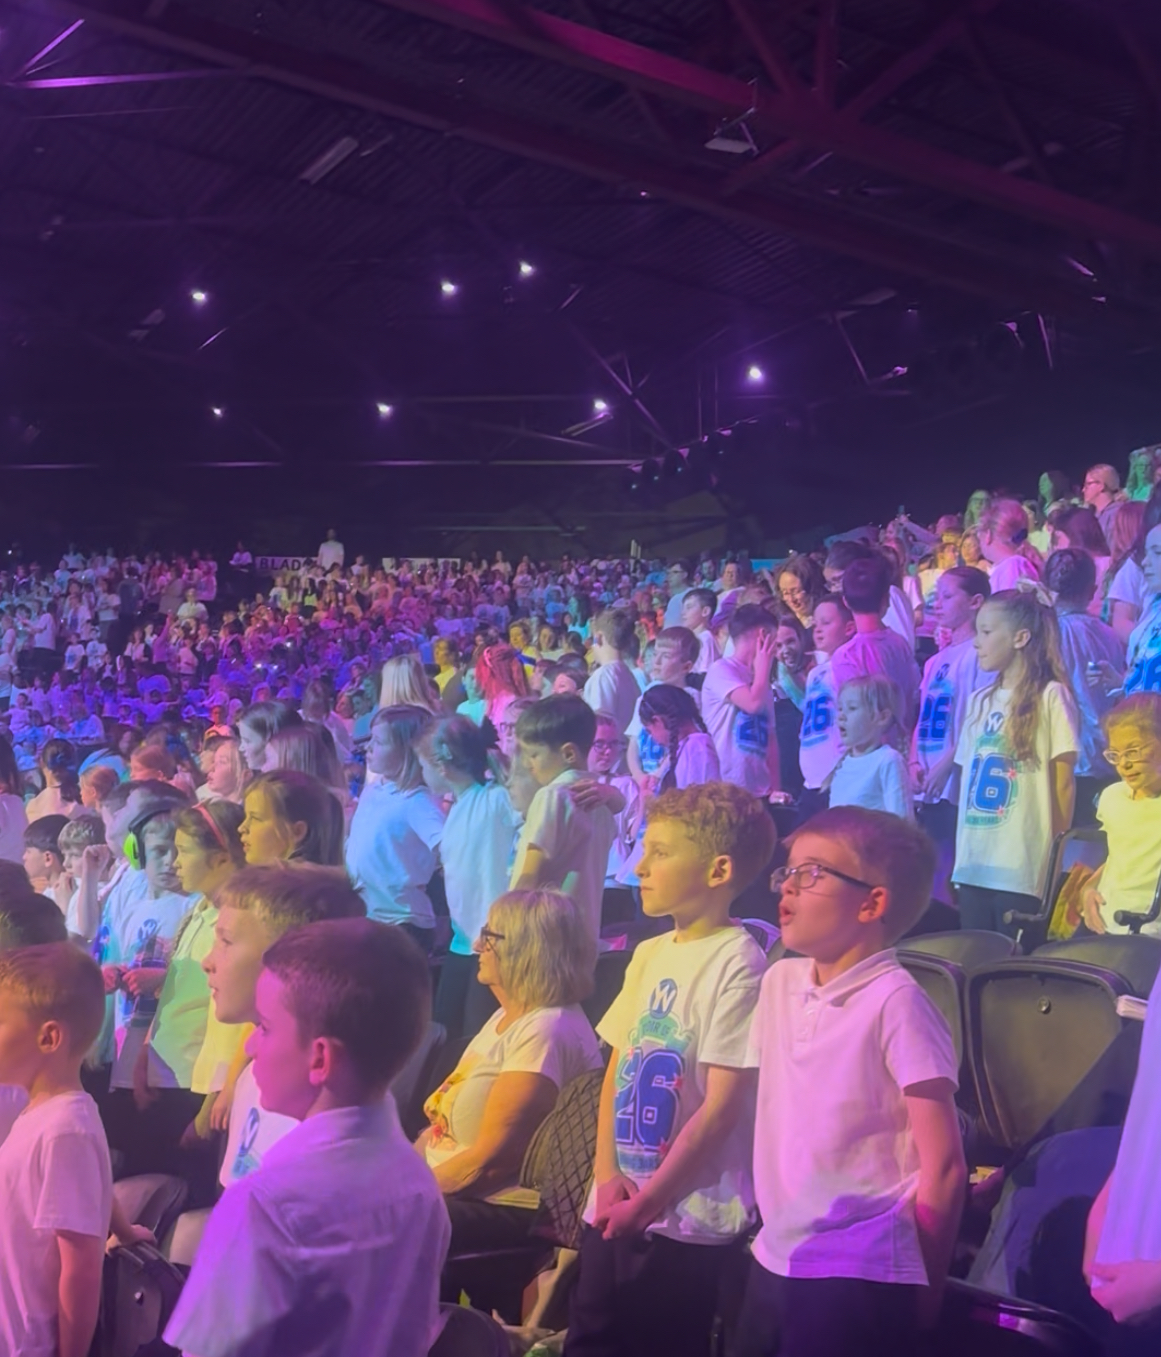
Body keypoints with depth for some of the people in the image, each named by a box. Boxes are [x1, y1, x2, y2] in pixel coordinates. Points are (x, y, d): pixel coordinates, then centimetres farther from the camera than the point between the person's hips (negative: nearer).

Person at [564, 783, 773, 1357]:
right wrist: (607, 1173, -2)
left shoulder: (738, 965, -16)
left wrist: (648, 1202, -14)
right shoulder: (649, 953, 8)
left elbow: (721, 1107, -18)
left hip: (688, 1216, -7)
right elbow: (617, 1068, 11)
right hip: (616, 1204, 7)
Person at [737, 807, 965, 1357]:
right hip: (774, 1260, 6)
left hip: (859, 1278, -6)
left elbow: (943, 1167, -14)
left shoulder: (894, 1002, -16)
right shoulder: (780, 982, 4)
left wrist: (921, 1293, -5)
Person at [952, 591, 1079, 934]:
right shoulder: (979, 700, 15)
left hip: (1022, 868, -7)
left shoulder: (1051, 696, -6)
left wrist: (1056, 854, -6)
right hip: (972, 865, 7)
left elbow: (1062, 782, -7)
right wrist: (959, 848, 13)